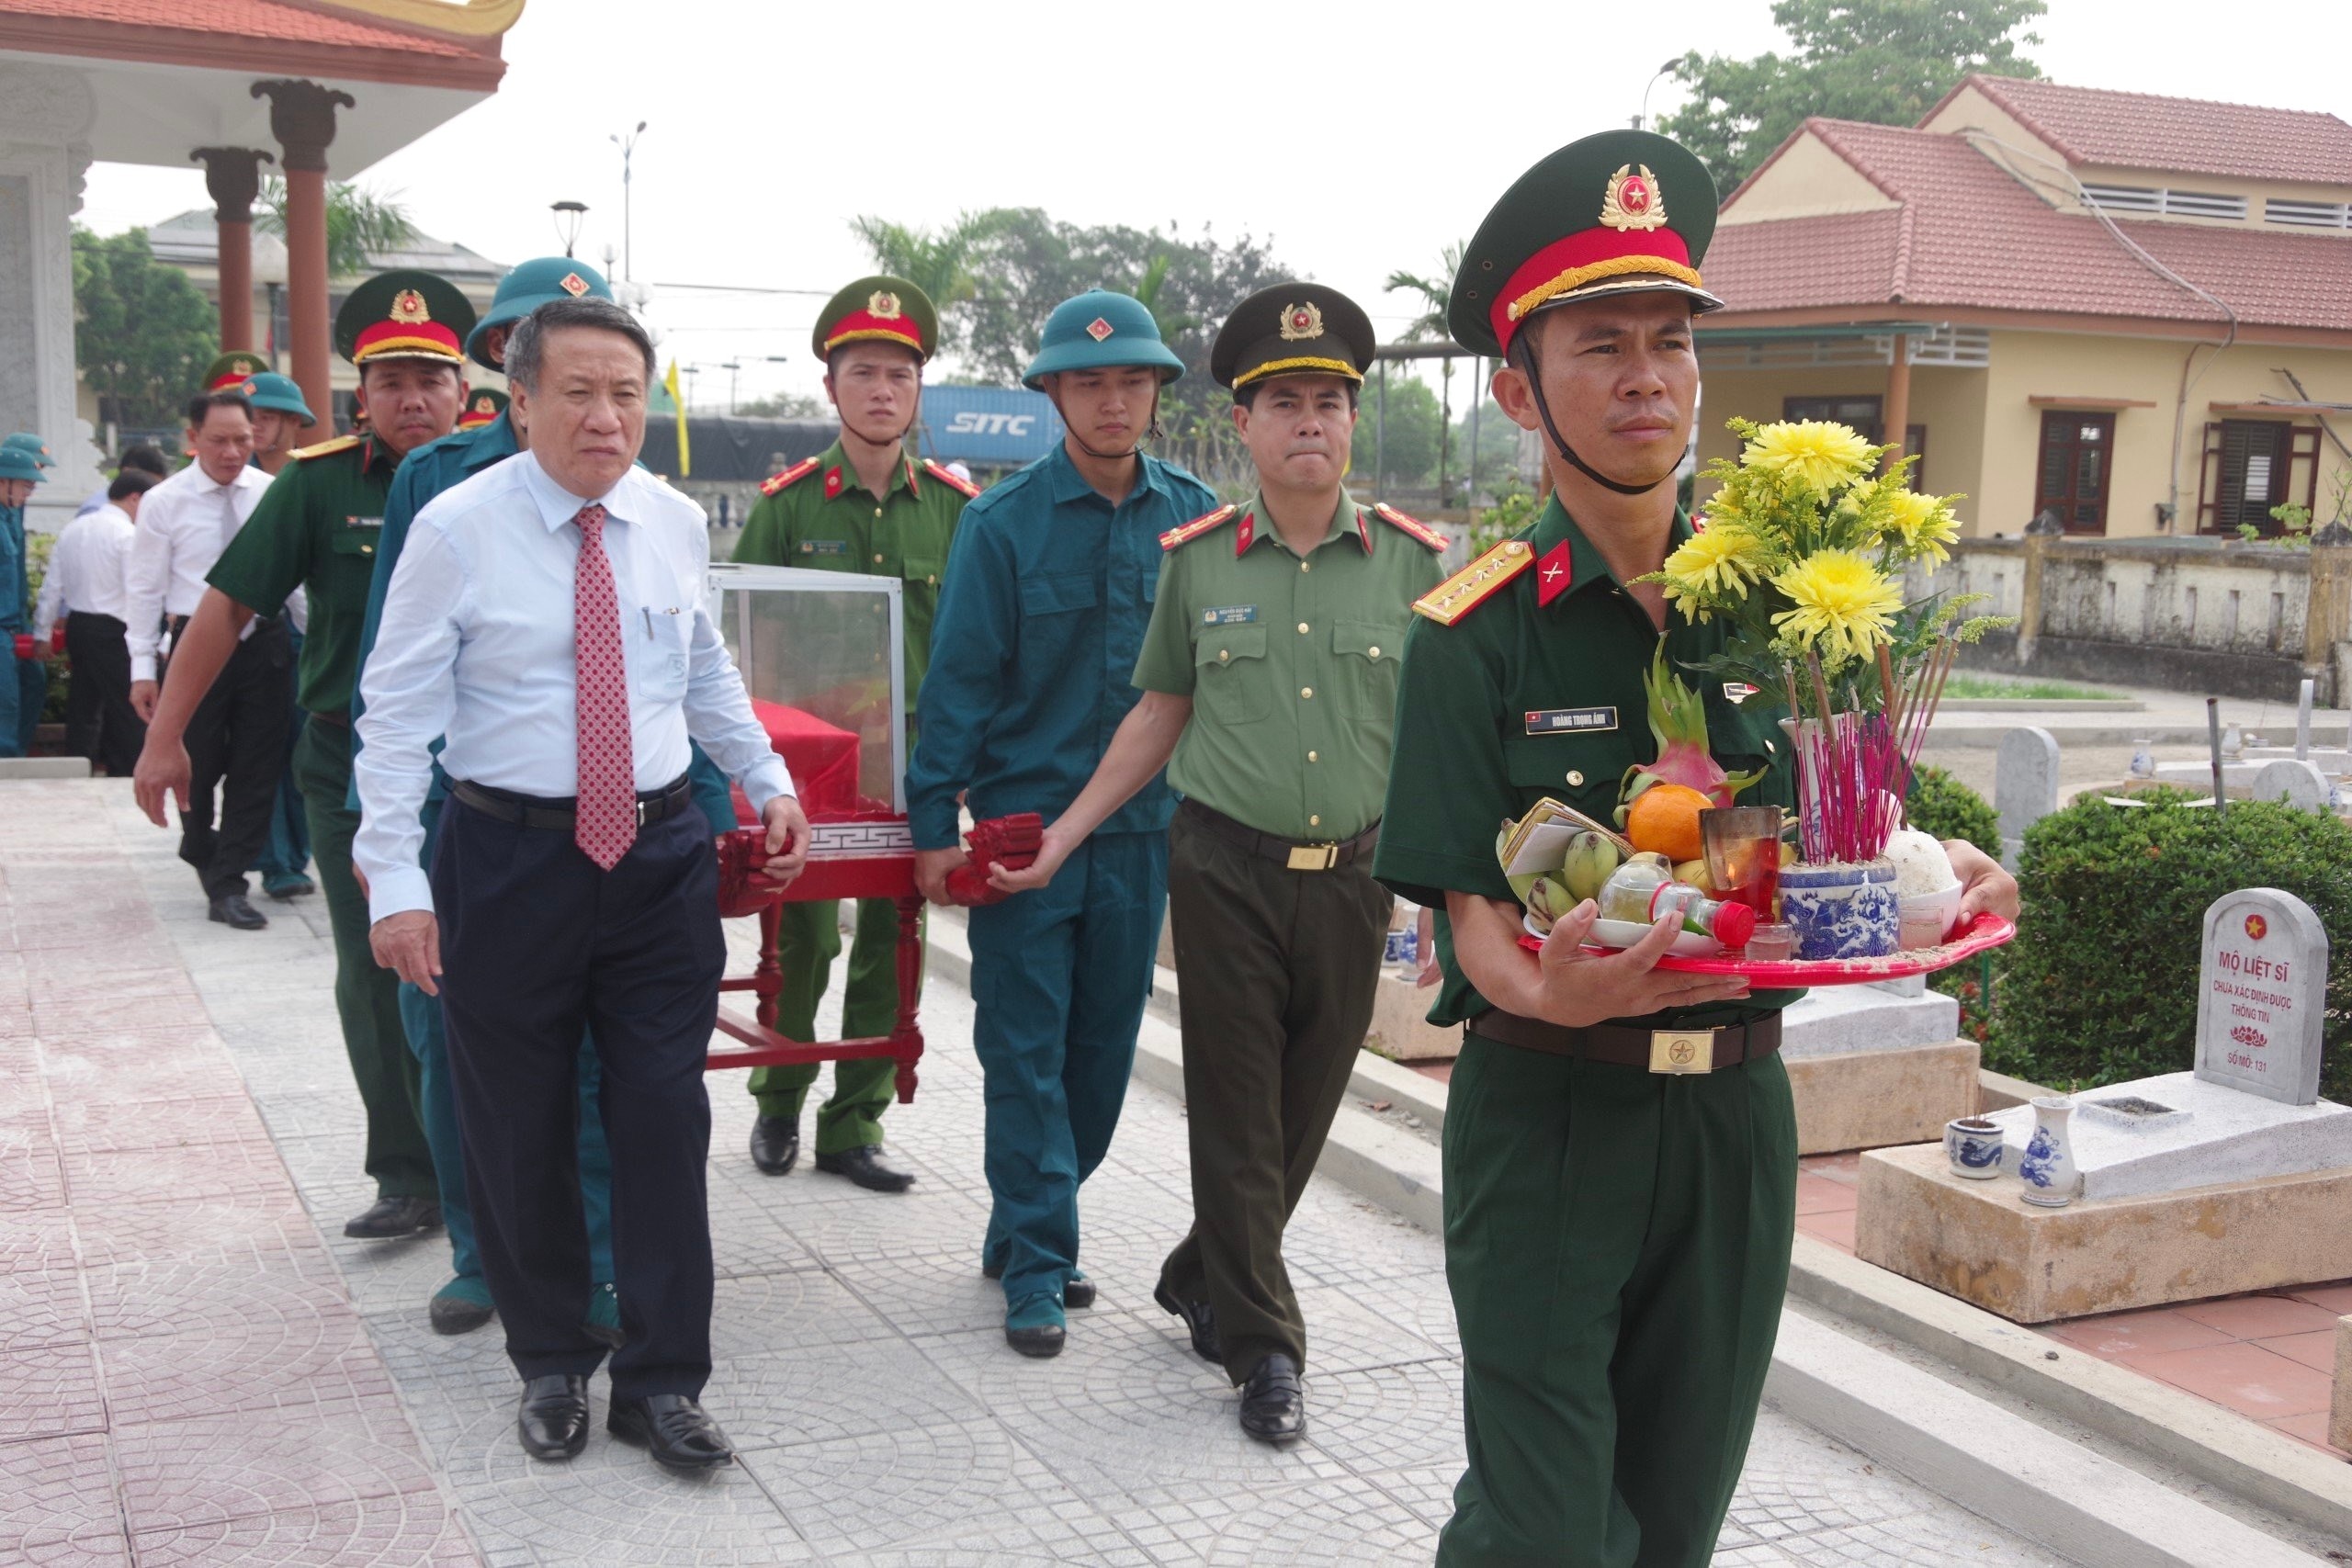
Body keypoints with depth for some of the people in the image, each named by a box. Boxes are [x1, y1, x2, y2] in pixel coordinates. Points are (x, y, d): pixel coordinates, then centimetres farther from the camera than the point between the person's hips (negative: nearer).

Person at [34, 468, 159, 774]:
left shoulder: (72, 529, 11)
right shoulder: (128, 534, -13)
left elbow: (53, 585, 12)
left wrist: (42, 631, 17)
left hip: (77, 626, 8)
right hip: (112, 632, -8)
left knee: (83, 709, 14)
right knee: (126, 715, -3)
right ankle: (127, 779, -3)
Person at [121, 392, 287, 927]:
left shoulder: (271, 493, 1)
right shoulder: (164, 502, -3)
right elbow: (145, 588, -1)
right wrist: (142, 667, -3)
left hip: (264, 642, 2)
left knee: (257, 768, 3)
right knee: (196, 766, 7)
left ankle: (228, 883, 12)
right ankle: (201, 850, 36)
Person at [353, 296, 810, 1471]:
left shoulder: (676, 524, 3)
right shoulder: (457, 528, -9)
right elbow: (398, 711, -9)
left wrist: (766, 780, 11)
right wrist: (395, 879, -15)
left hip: (661, 853, 3)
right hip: (508, 857, -2)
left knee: (665, 1119, 3)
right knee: (519, 1130, 9)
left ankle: (662, 1381, 16)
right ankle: (551, 1364, 29)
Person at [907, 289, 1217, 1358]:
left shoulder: (1194, 516, 3)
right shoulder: (1003, 523, -5)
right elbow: (959, 679, -5)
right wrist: (933, 824, -8)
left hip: (1145, 830, 3)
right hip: (1024, 822, -3)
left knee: (1104, 1049, 12)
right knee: (1026, 1053, 2)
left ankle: (1027, 1232, 29)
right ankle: (1035, 1268, 12)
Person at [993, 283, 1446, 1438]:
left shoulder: (1412, 561, 1)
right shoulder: (1196, 557, 1)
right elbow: (1159, 717, 9)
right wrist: (1060, 837, 6)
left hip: (1353, 877, 1)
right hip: (1225, 873, -1)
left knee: (1305, 1112, 12)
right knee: (1237, 1115, 3)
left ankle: (1201, 1283, 34)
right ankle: (1262, 1345, 16)